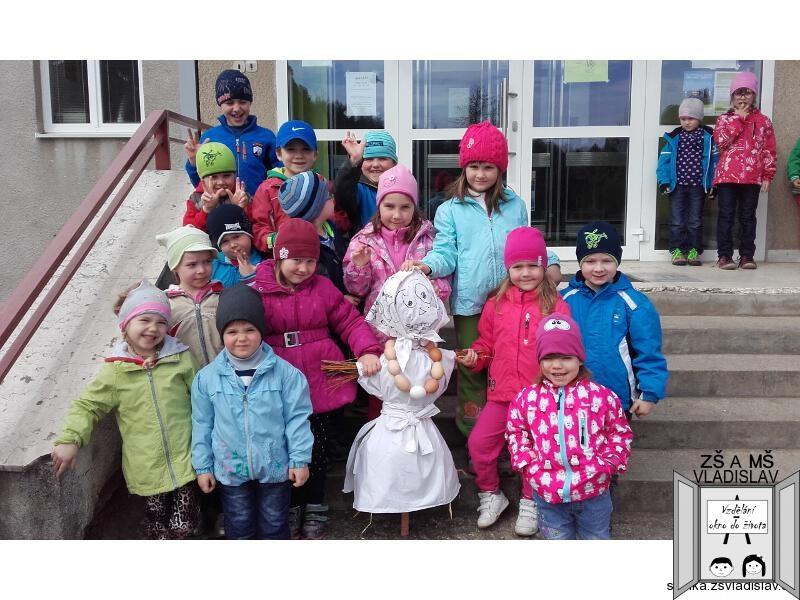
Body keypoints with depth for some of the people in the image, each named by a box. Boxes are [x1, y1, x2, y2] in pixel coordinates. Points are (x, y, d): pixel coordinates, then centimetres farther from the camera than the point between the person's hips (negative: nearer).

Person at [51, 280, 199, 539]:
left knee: (184, 524, 1)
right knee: (157, 525, 14)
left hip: (184, 461, 0)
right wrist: (69, 439, -13)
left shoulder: (180, 358, -4)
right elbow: (87, 405, 1)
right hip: (147, 467, 0)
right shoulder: (116, 371, -5)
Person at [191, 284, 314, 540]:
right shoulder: (207, 377, -7)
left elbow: (297, 418, -8)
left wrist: (300, 459, -8)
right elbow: (202, 424, 2)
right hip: (230, 468, 1)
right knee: (239, 527, 18)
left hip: (275, 466, -1)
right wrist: (203, 466, 5)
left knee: (274, 525, 17)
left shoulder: (284, 372, -13)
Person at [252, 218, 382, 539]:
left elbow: (350, 321, 1)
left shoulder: (323, 287, 2)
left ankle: (314, 510, 35)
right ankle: (291, 509, 34)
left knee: (318, 449, 13)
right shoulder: (257, 291, -5)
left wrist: (367, 350, -15)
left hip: (320, 383, 2)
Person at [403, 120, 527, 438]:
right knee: (472, 369, 7)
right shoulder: (450, 210, 3)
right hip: (469, 303, -2)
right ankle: (473, 435, 21)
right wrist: (426, 265, -25)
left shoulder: (515, 206, 11)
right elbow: (446, 253, -6)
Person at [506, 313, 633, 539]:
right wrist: (532, 469, -7)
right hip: (548, 494, 1)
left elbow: (621, 434, 1)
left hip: (593, 492, -1)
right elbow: (517, 435, 5)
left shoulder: (601, 396, -9)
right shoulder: (526, 399, -5)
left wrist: (605, 466, -12)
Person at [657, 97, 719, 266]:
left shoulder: (708, 137, 2)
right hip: (677, 185, 1)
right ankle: (677, 250, 6)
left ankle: (694, 251, 12)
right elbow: (664, 160, 1)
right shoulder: (673, 138, 4)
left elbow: (714, 160, 1)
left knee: (695, 221, 6)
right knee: (677, 221, 1)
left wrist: (713, 184, -4)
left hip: (698, 186, 0)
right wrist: (664, 181, -9)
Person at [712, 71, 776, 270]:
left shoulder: (763, 121, 10)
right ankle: (724, 255, 5)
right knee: (726, 216, 0)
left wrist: (767, 176, 0)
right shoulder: (724, 119, 9)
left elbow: (769, 151, 8)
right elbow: (721, 141, -11)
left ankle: (746, 256, 12)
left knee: (747, 217, 6)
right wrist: (739, 118, -6)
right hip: (727, 176, -1)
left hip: (752, 178, 1)